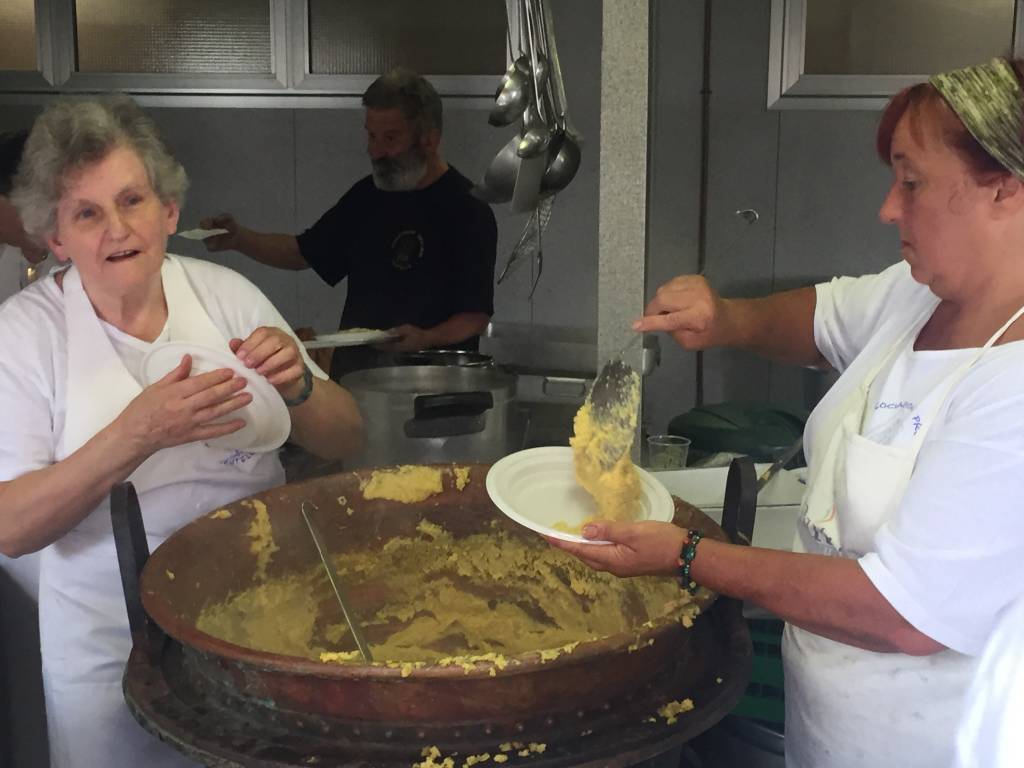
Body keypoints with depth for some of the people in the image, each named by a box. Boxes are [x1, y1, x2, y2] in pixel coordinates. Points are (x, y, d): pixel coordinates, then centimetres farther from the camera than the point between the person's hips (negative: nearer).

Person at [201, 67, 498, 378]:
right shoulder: (368, 195, 15)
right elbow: (304, 251, 23)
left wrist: (427, 339, -27)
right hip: (352, 371, 6)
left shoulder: (468, 209, -6)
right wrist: (239, 239, 8)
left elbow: (477, 314, -9)